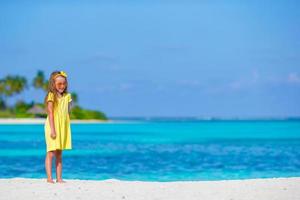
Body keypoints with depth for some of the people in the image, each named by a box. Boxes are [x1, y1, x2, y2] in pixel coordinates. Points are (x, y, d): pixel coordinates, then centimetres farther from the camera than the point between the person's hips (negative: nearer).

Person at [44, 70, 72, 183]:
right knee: (51, 153, -5)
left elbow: (67, 113, 12)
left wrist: (67, 129, 8)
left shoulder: (67, 96, 10)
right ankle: (49, 178, -4)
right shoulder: (51, 96, -6)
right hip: (53, 127, -5)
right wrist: (52, 130, -17)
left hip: (63, 128, 5)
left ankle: (59, 178, 9)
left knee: (59, 154, 8)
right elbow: (50, 113, -11)